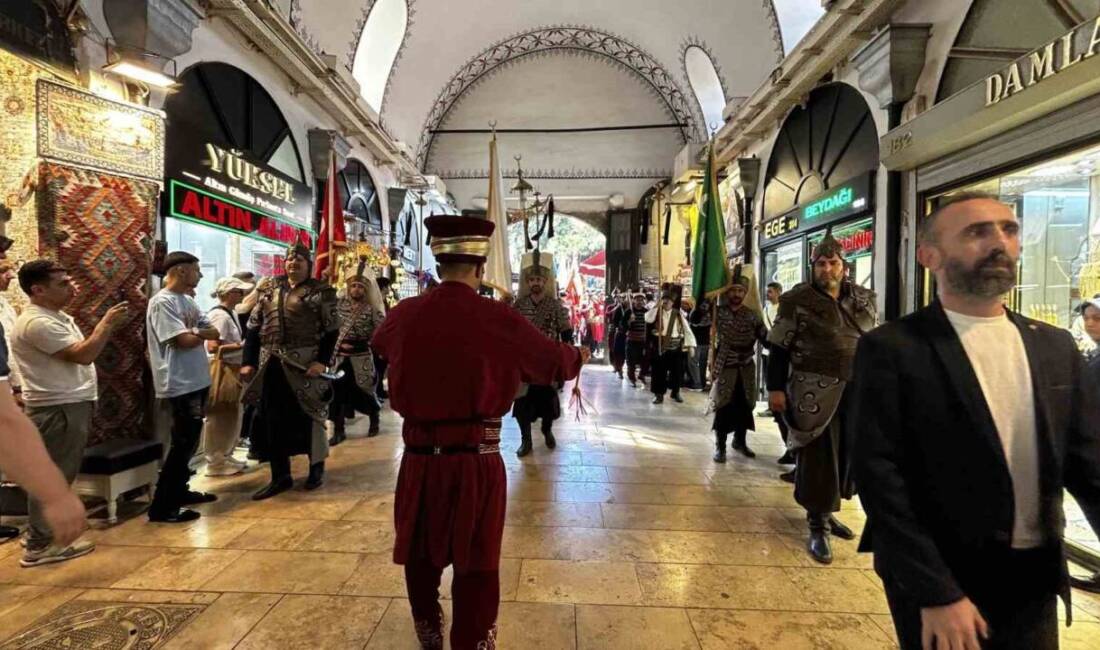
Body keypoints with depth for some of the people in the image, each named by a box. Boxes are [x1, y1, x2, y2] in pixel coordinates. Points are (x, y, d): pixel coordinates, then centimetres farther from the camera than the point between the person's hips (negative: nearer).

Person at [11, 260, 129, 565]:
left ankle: (41, 533, 31)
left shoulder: (57, 317, 14)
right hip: (57, 409, -10)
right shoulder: (37, 323, -20)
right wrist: (107, 324, -15)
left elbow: (84, 350, 17)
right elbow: (84, 355, -22)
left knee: (59, 476, 19)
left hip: (69, 405, 10)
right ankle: (40, 546, 9)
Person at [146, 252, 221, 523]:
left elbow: (215, 333, 7)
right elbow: (185, 341, -22)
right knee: (183, 443, -3)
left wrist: (196, 331, -13)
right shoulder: (162, 302, -15)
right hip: (179, 384, -9)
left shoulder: (188, 301, 12)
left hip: (197, 380, 9)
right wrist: (204, 333, -2)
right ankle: (162, 506, 7)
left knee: (190, 440, 17)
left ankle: (180, 491, 32)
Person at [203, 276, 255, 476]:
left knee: (231, 417, 16)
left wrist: (244, 343, 4)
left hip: (232, 371, 10)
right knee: (221, 418, -1)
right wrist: (242, 345, -20)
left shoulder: (231, 313, 13)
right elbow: (213, 347, -25)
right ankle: (216, 462, 10)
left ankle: (225, 457, 27)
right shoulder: (219, 315, -17)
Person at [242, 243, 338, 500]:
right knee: (272, 419, 8)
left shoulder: (320, 292, -2)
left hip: (304, 363, -5)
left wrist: (322, 361, -18)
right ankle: (280, 475, 21)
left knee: (309, 414, 5)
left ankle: (316, 467, 24)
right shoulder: (268, 289, 13)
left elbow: (331, 330, -7)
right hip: (270, 363, 5)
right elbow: (253, 328, 12)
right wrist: (248, 361, 4)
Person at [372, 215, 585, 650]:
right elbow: (557, 361, -1)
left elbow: (378, 344, 21)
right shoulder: (500, 319, -13)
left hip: (420, 457, 4)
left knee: (420, 552, 24)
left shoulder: (405, 315, -3)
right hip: (477, 460, -3)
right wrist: (579, 357, 22)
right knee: (476, 563, 14)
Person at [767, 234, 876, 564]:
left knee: (847, 452, 13)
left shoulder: (864, 299, 10)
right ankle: (818, 526, 13)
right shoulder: (797, 301, -6)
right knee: (818, 455, 0)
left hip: (857, 391, 6)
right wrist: (776, 388, -12)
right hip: (815, 391, -5)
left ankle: (824, 511, 33)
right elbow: (779, 348, -7)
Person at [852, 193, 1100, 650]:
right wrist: (936, 592, -18)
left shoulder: (1055, 346, 4)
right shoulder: (891, 349, -15)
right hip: (936, 581, -5)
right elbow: (878, 475, -18)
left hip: (1034, 581, 5)